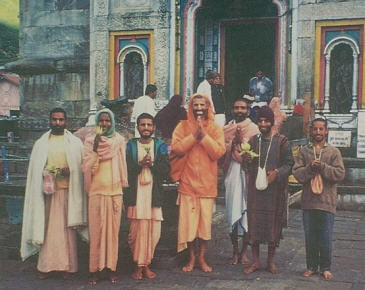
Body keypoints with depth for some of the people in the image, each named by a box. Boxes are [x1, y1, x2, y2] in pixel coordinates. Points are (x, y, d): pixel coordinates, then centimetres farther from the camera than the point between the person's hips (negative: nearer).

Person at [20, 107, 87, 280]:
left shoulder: (75, 143, 6)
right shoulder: (41, 143, 11)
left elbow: (81, 167, 4)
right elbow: (35, 169, 11)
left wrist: (69, 171, -14)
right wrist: (45, 175, -8)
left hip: (67, 190, -1)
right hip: (47, 189, 1)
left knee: (66, 227, 1)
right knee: (47, 228, 1)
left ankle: (67, 266, 8)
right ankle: (46, 265, 8)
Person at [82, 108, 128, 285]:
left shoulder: (119, 141, 6)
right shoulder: (90, 141, 3)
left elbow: (122, 167, 9)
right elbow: (88, 167, -6)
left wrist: (124, 190, 8)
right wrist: (96, 146, -15)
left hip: (115, 192, 1)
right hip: (96, 191, -1)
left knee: (113, 229, 3)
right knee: (96, 230, -1)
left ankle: (111, 267, 12)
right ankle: (95, 268, 8)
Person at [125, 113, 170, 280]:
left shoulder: (160, 146, 10)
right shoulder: (131, 145, 9)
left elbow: (165, 170, 3)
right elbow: (126, 170, 1)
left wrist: (152, 163, -11)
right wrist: (140, 164, -12)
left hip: (154, 192, 1)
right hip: (136, 192, -1)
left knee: (153, 230, -2)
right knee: (136, 230, -3)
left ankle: (146, 264, 11)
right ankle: (138, 265, 9)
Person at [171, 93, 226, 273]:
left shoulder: (215, 128, 4)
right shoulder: (183, 127, 4)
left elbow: (219, 152, -8)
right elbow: (176, 149, -8)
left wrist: (204, 136, -16)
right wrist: (194, 136, -16)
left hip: (207, 183, 1)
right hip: (188, 182, -1)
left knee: (205, 221, 6)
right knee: (188, 221, 3)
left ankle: (202, 258, 22)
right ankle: (191, 258, 19)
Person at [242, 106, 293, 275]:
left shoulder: (281, 142, 0)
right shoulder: (253, 141, 9)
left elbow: (289, 163, -3)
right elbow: (248, 168, 13)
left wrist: (277, 172, -21)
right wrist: (248, 161, -10)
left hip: (274, 189, -2)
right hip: (255, 188, 2)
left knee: (273, 223, 4)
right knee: (254, 222, 2)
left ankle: (271, 261, 19)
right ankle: (255, 261, 14)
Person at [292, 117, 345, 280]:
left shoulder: (333, 152, 2)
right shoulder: (304, 151, 7)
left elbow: (340, 174, -6)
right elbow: (297, 173, -1)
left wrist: (322, 166, -15)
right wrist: (310, 167, -17)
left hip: (327, 202, -2)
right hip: (308, 201, 2)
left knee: (326, 239, 5)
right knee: (310, 238, 10)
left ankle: (325, 267, 19)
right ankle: (312, 266, 23)